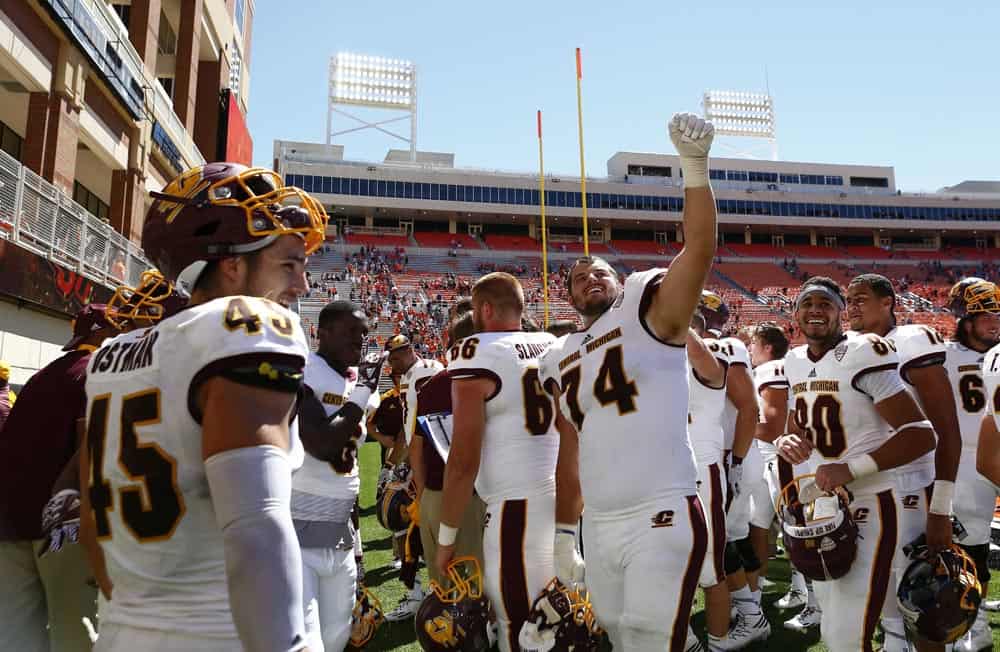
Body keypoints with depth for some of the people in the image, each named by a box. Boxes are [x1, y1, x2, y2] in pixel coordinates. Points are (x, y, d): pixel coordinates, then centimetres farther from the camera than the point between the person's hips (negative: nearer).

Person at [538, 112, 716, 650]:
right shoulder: (560, 360, 14)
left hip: (661, 518, -6)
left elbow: (700, 249, -17)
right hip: (597, 527, 6)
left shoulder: (650, 307, 0)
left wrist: (695, 166, -27)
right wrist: (564, 533, 17)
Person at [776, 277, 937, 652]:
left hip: (866, 505, -7)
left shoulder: (863, 356, -16)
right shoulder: (795, 363, 6)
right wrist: (786, 442, -7)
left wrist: (852, 469, -25)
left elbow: (921, 435, -20)